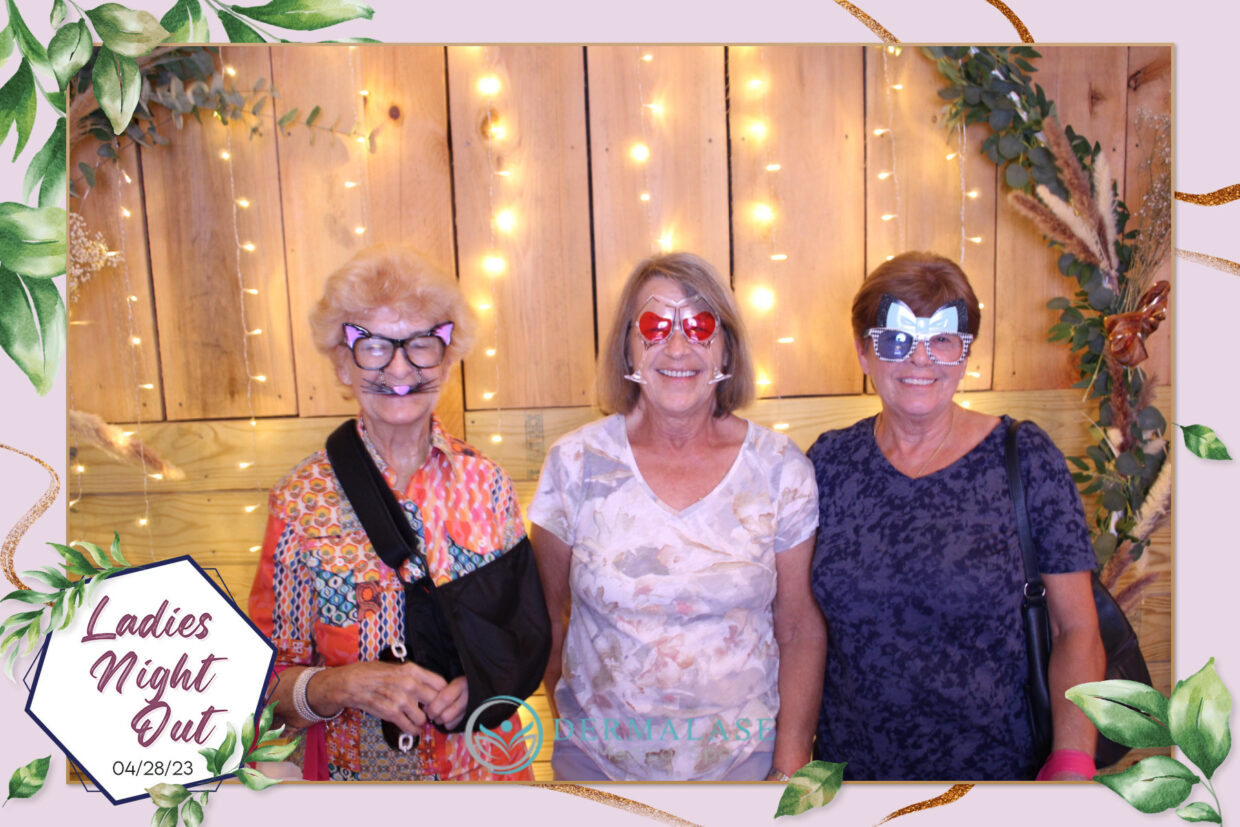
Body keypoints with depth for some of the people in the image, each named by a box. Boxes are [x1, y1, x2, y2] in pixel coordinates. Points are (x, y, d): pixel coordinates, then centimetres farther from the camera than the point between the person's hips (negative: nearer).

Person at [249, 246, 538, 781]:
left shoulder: (487, 485, -8)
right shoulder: (303, 498, -12)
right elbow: (268, 681, -8)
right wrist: (346, 685, -25)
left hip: (485, 765, 2)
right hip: (352, 768, -1)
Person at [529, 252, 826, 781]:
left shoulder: (781, 469, -8)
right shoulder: (576, 464, -8)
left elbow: (800, 632, -3)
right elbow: (549, 617, 1)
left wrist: (790, 770, -4)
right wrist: (570, 721, -1)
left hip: (743, 757, 0)